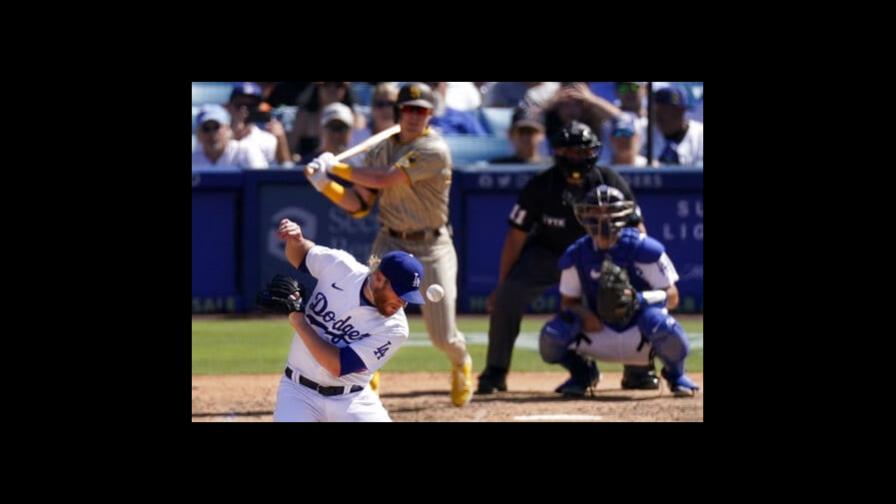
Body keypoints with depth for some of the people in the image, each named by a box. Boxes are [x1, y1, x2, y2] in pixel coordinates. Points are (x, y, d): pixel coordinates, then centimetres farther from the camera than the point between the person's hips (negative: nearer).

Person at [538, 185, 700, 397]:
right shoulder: (576, 255, -2)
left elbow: (672, 297, -12)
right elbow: (568, 302, 7)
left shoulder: (642, 248, -14)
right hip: (600, 332, 3)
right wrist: (584, 314, -18)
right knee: (551, 339, -25)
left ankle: (675, 374, -3)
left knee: (658, 322, -40)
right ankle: (582, 373, 13)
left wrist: (638, 298, -31)